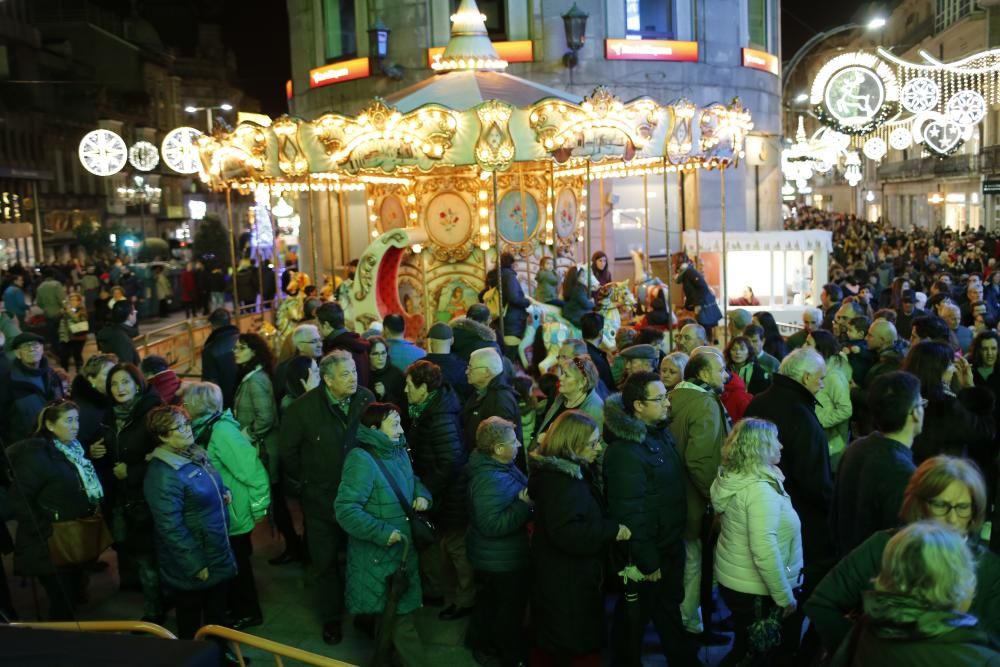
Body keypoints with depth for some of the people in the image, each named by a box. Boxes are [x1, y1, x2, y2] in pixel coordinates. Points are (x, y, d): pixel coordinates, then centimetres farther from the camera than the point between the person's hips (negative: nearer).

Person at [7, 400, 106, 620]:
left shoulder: (74, 450, 9)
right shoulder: (36, 454, -16)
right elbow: (22, 502, -20)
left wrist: (94, 511, 2)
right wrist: (48, 531, -20)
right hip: (50, 547, -7)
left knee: (74, 594, 18)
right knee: (62, 603, 1)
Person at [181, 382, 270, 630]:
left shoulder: (221, 430, -25)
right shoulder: (205, 428, 2)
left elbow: (251, 468, -26)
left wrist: (259, 505, -19)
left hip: (232, 512, -8)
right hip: (220, 512, 8)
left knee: (235, 562, 8)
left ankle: (248, 613, 25)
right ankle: (235, 606, 38)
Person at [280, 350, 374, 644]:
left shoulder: (366, 399, -12)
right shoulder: (303, 408, -16)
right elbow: (288, 452, -3)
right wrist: (304, 484, 1)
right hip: (321, 498, -1)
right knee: (324, 561, 14)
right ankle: (331, 617, 33)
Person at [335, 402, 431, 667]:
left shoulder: (398, 451, 4)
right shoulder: (362, 459, -23)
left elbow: (411, 478, 23)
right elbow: (345, 509, -28)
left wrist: (421, 493, 0)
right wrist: (382, 532, -27)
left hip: (402, 547, 8)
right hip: (378, 554, -8)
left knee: (400, 611, 19)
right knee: (399, 616, 1)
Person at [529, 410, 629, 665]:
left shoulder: (566, 471, 7)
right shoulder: (562, 480, -26)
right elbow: (567, 532, -34)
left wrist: (610, 529, 6)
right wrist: (613, 530, -26)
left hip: (558, 575, 10)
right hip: (568, 581, -10)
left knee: (548, 640, 22)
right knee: (583, 646, 4)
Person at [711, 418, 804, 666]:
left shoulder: (733, 478, 1)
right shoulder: (760, 490, -27)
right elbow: (764, 552, -32)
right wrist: (785, 597, -23)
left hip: (733, 580, 9)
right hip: (755, 590, -8)